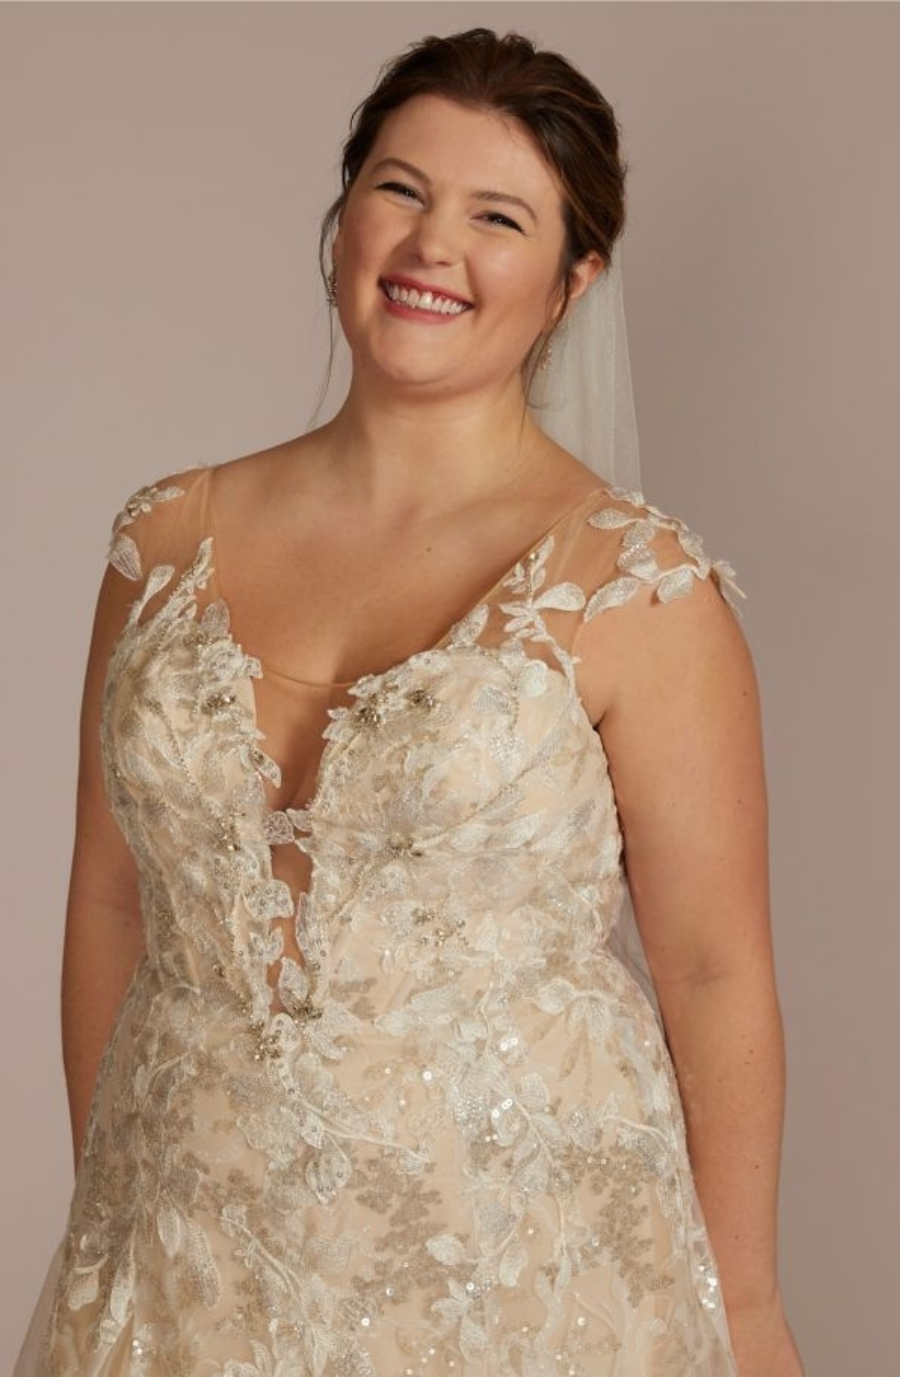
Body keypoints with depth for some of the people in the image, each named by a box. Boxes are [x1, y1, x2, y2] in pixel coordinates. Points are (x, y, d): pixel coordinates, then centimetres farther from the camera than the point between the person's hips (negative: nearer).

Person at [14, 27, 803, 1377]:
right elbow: (111, 902, 6)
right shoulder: (169, 541, 1)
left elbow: (715, 973, -8)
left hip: (516, 1268, -3)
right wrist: (103, 1219, 9)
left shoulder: (639, 584, -11)